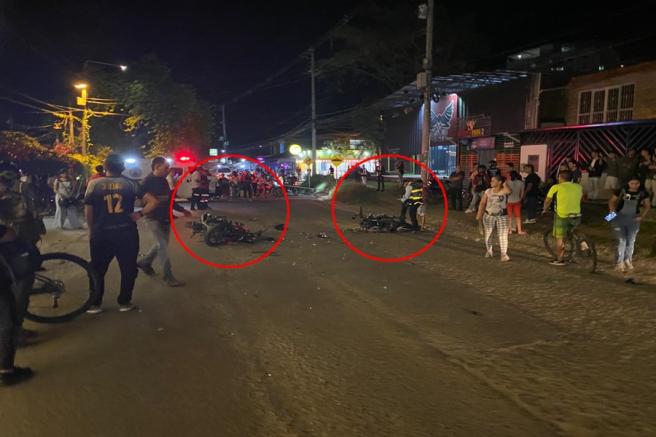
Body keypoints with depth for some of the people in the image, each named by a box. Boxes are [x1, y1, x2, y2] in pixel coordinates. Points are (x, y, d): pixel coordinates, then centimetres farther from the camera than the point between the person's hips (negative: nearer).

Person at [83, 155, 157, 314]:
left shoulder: (94, 184, -1)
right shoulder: (131, 184, 1)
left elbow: (88, 211, 1)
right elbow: (153, 201, -5)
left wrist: (91, 230, 14)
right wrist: (139, 214, 2)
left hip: (101, 234, 0)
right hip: (126, 233, 0)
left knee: (97, 270, 15)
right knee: (128, 269, 13)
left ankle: (95, 304, 20)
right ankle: (124, 302, 18)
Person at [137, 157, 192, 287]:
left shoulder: (163, 181, 11)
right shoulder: (148, 181, -13)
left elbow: (169, 200, 20)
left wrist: (182, 210, 20)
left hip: (165, 218, 8)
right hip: (153, 218, -8)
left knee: (162, 244, 17)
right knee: (162, 246, -9)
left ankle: (144, 262, 38)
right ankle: (168, 277, -4)